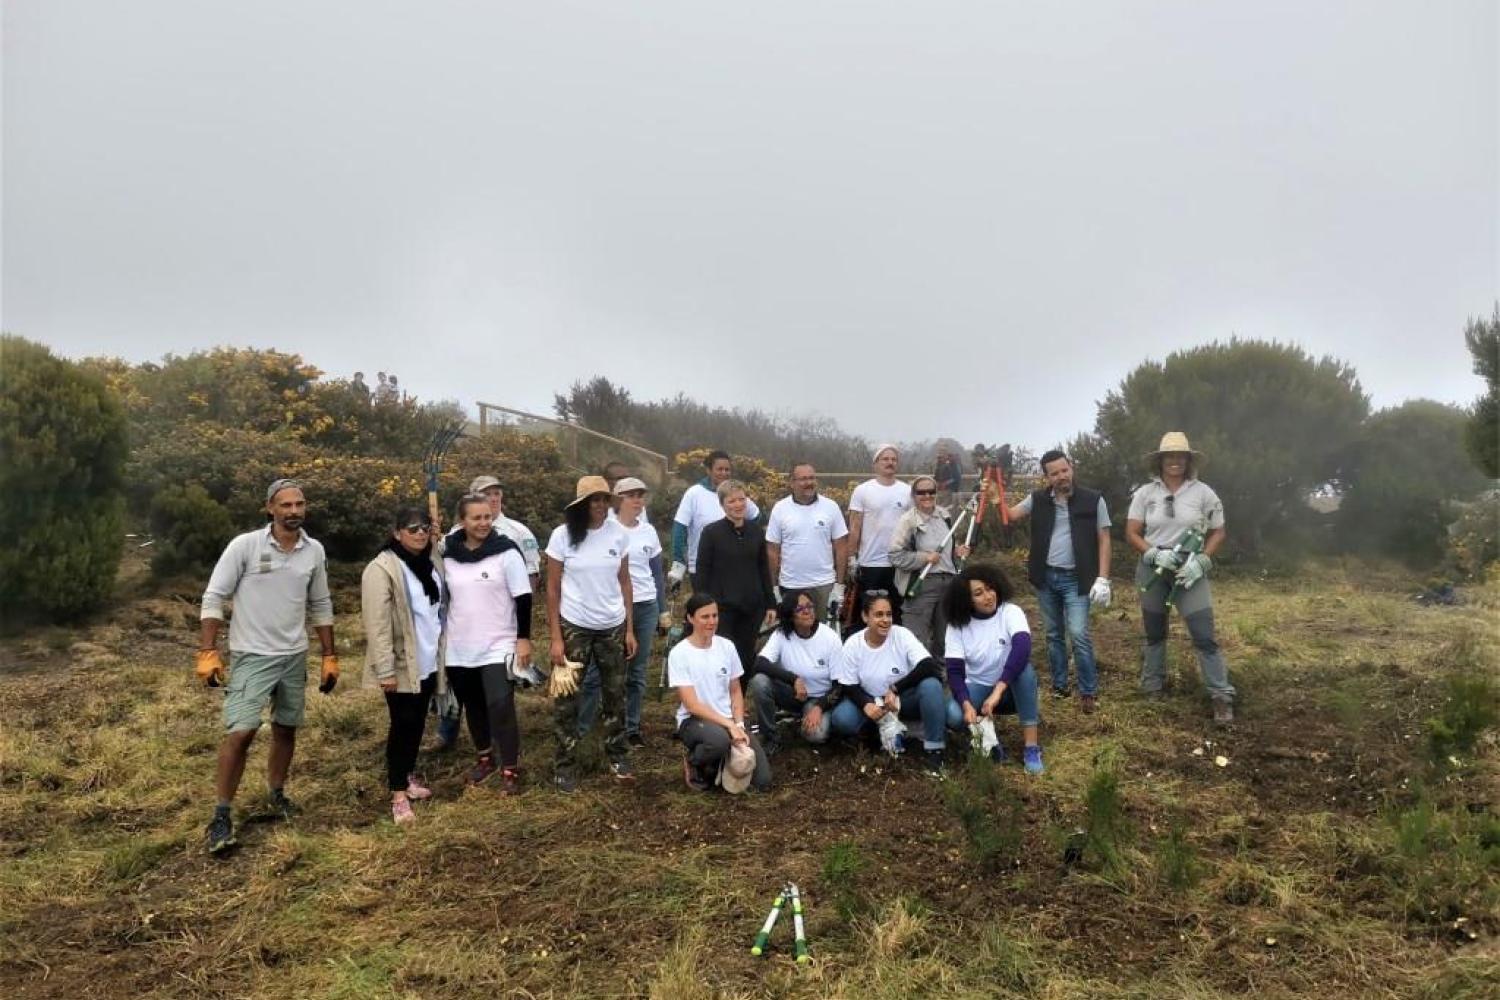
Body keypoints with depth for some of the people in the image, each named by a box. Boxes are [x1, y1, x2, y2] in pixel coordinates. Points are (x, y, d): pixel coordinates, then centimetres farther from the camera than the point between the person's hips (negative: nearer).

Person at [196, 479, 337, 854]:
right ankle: (221, 815, 3)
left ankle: (276, 792, 33)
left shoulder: (314, 551, 0)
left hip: (295, 656, 4)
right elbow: (214, 597, -9)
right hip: (251, 656, -4)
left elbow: (320, 607, 9)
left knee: (286, 728, 14)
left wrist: (330, 657, 9)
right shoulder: (244, 545, -12)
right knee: (240, 732, -10)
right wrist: (208, 652, -16)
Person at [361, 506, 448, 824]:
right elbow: (377, 624, -19)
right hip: (402, 664, -7)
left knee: (418, 722, 15)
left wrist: (442, 654, 15)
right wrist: (385, 669, -22)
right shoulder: (382, 569, -15)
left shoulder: (431, 564, 9)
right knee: (403, 725, -1)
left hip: (428, 661, 7)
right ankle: (398, 793, 9)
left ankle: (407, 776, 31)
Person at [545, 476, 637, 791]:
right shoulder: (563, 535, -9)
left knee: (615, 694, 11)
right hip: (573, 627, -2)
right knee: (566, 700, 5)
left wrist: (630, 629, 3)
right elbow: (552, 588, -6)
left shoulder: (618, 533, -2)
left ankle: (618, 757, 26)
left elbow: (624, 582, 5)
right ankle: (566, 765, 17)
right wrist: (555, 638, -9)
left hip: (613, 627, 3)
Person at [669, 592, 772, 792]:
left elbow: (735, 692, 9)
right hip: (694, 720, -4)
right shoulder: (679, 653, -12)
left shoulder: (727, 646, 2)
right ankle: (693, 762, -5)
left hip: (729, 720, 4)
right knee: (720, 739, -40)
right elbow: (692, 705, -15)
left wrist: (739, 724, -9)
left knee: (762, 780, -13)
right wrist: (729, 725, -22)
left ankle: (717, 762, 17)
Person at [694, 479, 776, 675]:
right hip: (722, 607, -4)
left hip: (752, 607, 4)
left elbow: (764, 569, 12)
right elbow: (702, 572, -4)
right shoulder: (711, 532, -5)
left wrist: (771, 604, 10)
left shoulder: (756, 530, 6)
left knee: (747, 658, 10)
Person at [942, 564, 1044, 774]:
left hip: (1011, 687, -1)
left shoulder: (1010, 612, -18)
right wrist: (967, 704, -34)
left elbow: (1023, 648, -36)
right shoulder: (957, 625, -11)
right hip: (978, 688, 1)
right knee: (953, 715, -31)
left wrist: (998, 691, -44)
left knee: (1024, 667, -36)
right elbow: (954, 671, -15)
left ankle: (1031, 748, -25)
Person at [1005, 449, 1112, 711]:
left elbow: (1104, 540, -3)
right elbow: (1010, 516, 3)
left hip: (1075, 579, -4)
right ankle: (1059, 686, 23)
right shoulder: (1038, 499, 3)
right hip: (1046, 577, 4)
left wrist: (1102, 578, -10)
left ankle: (1088, 691, 0)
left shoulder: (1093, 499, -5)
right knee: (1053, 635, 12)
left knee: (1078, 634, -12)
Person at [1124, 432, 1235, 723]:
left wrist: (1201, 560, -12)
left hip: (1189, 570, -1)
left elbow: (1218, 532, 4)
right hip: (1152, 569, 2)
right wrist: (1155, 554, -17)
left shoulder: (1203, 492, -3)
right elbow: (1131, 533, -1)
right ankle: (1152, 689, 28)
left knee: (1204, 634, -8)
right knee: (1154, 633, 14)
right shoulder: (1145, 493, -1)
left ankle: (1222, 697, -1)